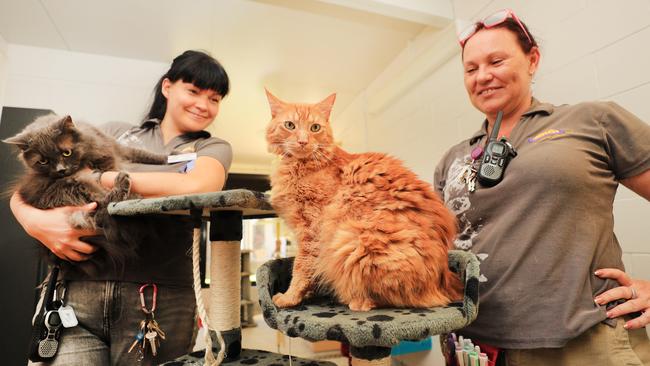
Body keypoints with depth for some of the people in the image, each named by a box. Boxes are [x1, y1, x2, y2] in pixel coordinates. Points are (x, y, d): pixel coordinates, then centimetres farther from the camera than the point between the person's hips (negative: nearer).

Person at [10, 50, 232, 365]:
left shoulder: (213, 148, 6)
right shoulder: (115, 133, 12)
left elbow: (196, 188, -17)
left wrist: (95, 177, -7)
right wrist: (36, 221, -13)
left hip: (160, 299, -1)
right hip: (80, 292, 2)